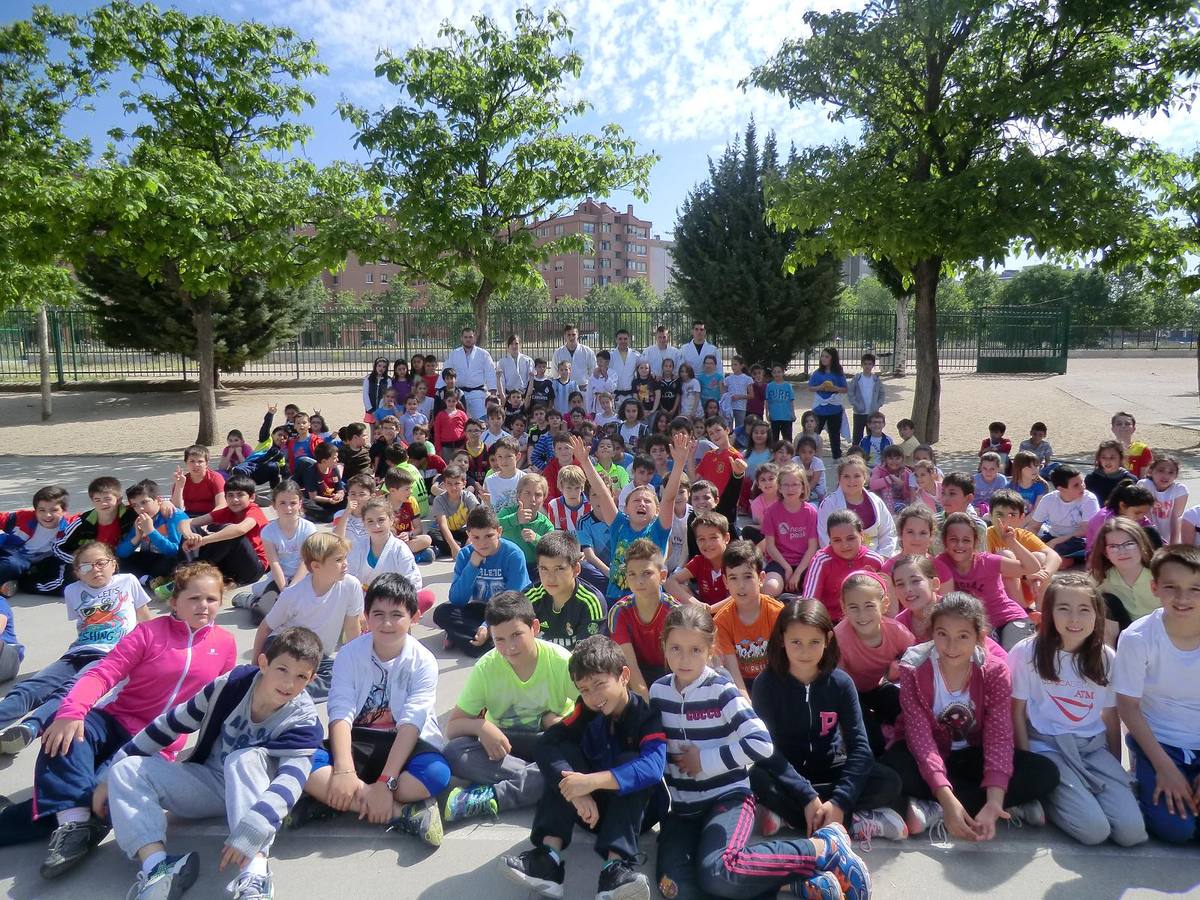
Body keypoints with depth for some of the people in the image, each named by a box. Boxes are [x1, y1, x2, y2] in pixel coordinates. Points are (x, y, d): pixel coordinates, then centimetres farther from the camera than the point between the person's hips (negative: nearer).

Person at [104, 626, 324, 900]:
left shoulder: (303, 721, -23)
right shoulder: (231, 685, -16)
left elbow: (291, 780, -37)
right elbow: (169, 725, -4)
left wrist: (251, 831, -52)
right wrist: (113, 776, 1)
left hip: (254, 788, -4)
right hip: (208, 785, 4)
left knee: (247, 758, -35)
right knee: (126, 770, -13)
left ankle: (254, 876, -45)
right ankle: (158, 866, -34)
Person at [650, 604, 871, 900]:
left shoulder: (721, 690, -13)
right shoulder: (658, 691, 2)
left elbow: (761, 744, -20)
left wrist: (705, 759, -14)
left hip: (728, 796, -5)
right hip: (683, 805, 5)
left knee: (716, 872, -32)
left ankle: (822, 847, -12)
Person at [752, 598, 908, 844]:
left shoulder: (840, 682, -10)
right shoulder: (766, 683, -16)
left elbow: (859, 746, -15)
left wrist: (839, 802, -28)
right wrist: (807, 797, -30)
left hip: (830, 770, 2)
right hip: (784, 773, -2)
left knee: (889, 782, -23)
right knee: (755, 778, -34)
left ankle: (785, 812, -22)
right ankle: (856, 822, -25)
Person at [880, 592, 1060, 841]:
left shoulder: (995, 670, -15)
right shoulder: (914, 668, -20)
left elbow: (1000, 736, -22)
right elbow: (920, 736, -27)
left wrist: (994, 801, -36)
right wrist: (947, 799, -39)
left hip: (973, 755, 3)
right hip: (927, 757, -2)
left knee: (1046, 773, -20)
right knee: (891, 768, -35)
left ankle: (932, 811, -22)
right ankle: (1013, 806, -24)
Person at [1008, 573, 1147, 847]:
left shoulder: (1106, 658, 1)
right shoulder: (1027, 652, -10)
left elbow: (1111, 716, 11)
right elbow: (1017, 712, -3)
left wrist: (1116, 770, 9)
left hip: (1093, 747, 4)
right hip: (1047, 747, -4)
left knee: (1132, 832, -14)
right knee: (1094, 830, -20)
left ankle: (1070, 790, 11)